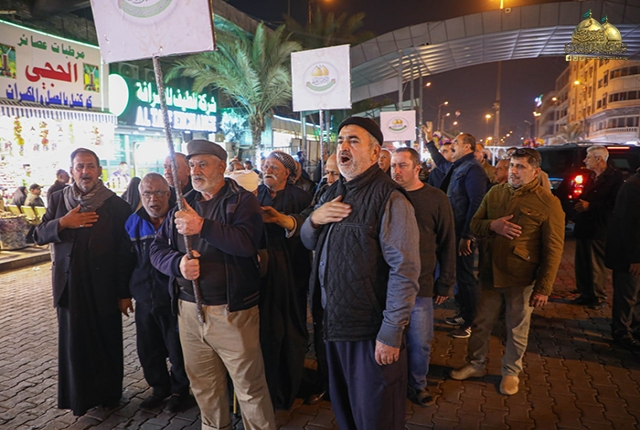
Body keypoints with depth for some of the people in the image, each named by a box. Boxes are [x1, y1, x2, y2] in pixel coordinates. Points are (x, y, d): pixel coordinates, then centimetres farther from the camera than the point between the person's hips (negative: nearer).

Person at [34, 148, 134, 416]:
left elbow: (125, 252, -6)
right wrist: (62, 223, -15)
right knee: (74, 342, 11)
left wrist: (125, 293, -7)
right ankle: (79, 397, 29)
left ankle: (109, 394, 27)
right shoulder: (58, 200, 7)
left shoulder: (116, 205, -6)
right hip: (69, 286, 3)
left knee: (107, 341, 7)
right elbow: (39, 236, 6)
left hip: (104, 288, -3)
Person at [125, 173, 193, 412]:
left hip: (173, 300, -5)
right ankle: (159, 387, 40)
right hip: (145, 300, 5)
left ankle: (180, 390, 32)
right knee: (147, 350, 17)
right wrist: (125, 292, 12)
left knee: (177, 350, 8)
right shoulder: (134, 223, 6)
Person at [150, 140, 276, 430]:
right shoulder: (183, 205, 12)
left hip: (231, 310, -5)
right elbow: (157, 250, 8)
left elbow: (247, 242, -22)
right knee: (203, 386, 19)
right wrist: (177, 263, -13)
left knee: (249, 386, 2)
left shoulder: (242, 201, -5)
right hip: (188, 308, 6)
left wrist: (202, 226, -28)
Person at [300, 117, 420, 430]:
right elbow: (309, 242, 15)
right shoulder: (334, 193, 9)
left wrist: (391, 333, -21)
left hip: (372, 333, -7)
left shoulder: (389, 199, -17)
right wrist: (314, 219, -7)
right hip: (334, 322, 8)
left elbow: (405, 271, -21)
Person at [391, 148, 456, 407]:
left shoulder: (436, 199, -1)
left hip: (421, 285, -1)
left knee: (420, 342, 9)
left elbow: (447, 244, 2)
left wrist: (445, 283, 2)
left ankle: (417, 385, 32)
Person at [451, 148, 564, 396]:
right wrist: (492, 225, -12)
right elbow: (474, 224, 11)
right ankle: (475, 365, 35)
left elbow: (553, 249, -10)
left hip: (521, 278, -4)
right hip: (490, 272, 4)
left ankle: (511, 372, 34)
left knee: (517, 330, 13)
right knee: (481, 324, 16)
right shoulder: (495, 193, 5)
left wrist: (544, 287, -11)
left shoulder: (548, 203, -10)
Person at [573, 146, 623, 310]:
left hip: (598, 229, -8)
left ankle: (599, 297, 16)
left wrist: (590, 206, -17)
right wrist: (581, 203, 0)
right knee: (582, 264, 12)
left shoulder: (615, 176, -10)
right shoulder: (591, 177, 14)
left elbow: (614, 203, -19)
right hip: (584, 228, 8)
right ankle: (585, 294, 24)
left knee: (597, 265, 2)